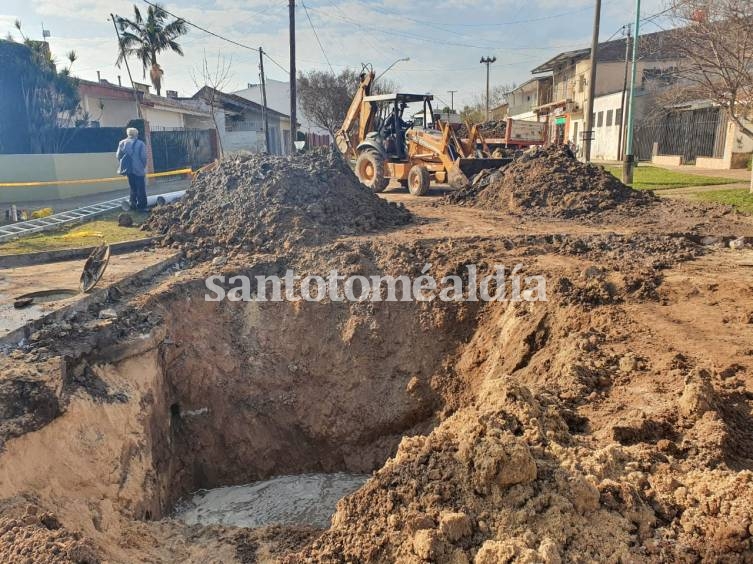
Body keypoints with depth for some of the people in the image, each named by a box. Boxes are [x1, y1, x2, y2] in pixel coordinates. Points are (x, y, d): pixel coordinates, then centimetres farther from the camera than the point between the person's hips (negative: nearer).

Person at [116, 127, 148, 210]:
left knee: (133, 188, 16)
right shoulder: (140, 144, -9)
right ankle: (141, 206, 1)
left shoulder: (122, 143, 1)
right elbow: (144, 157, -10)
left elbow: (118, 156, 2)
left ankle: (133, 205, 16)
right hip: (139, 169, -4)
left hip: (128, 169, 4)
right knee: (141, 188, 3)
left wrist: (123, 165, 15)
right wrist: (143, 167, 3)